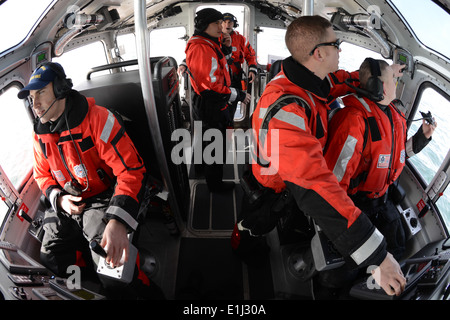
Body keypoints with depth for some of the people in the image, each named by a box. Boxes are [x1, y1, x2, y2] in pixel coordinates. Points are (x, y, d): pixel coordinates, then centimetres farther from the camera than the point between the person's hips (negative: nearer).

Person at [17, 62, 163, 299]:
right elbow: (42, 175, 20)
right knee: (50, 262, 0)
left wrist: (117, 221, -35)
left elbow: (131, 170, -23)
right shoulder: (40, 133, 5)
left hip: (104, 200, -6)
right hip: (65, 206, 7)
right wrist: (59, 199, -4)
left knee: (112, 265, -24)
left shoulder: (96, 118, -18)